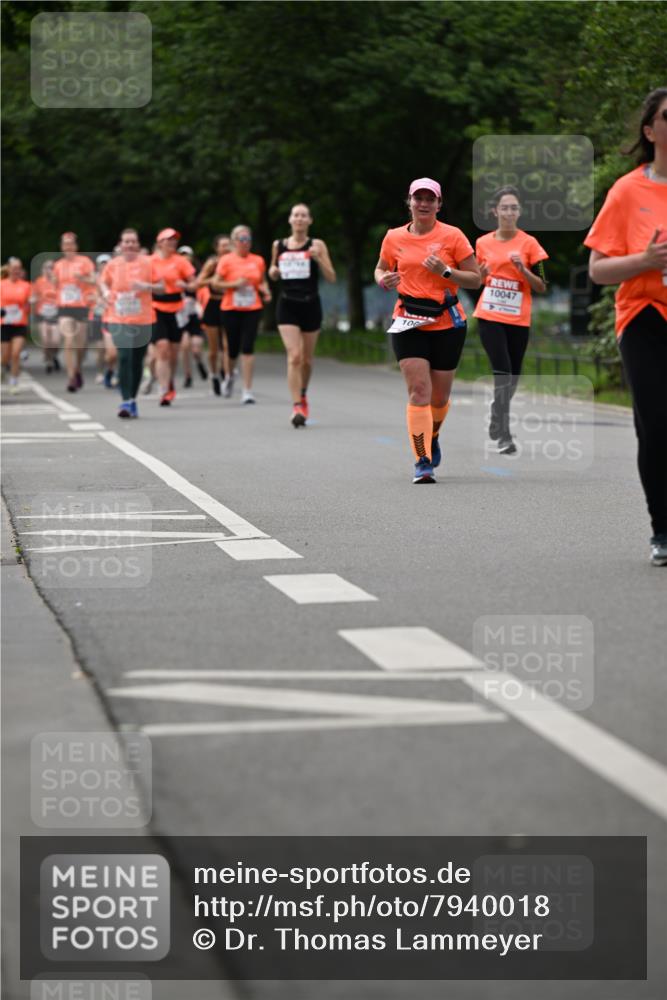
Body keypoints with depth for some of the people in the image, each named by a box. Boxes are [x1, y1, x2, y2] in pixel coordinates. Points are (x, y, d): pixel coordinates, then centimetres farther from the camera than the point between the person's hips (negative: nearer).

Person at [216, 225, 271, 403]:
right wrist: (235, 284, -15)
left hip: (252, 309, 1)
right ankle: (229, 376, 40)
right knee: (233, 348, 6)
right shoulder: (226, 260, -1)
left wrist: (265, 291, -1)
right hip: (231, 309, -1)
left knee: (248, 348, -9)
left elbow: (263, 281, 19)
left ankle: (247, 390, -8)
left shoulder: (258, 260, 7)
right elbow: (217, 283, -1)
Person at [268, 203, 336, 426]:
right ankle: (297, 407, -18)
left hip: (310, 305, 0)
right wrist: (273, 272, -4)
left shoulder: (317, 245, -1)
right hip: (287, 305, 0)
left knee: (306, 359, 13)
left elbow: (332, 277, -5)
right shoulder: (278, 246, 5)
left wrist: (318, 258, -20)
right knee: (294, 356, -16)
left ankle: (303, 394, 41)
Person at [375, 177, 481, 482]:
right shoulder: (394, 238, 4)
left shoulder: (452, 236, -2)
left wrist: (445, 271, -18)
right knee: (418, 391, -14)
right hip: (408, 324, 0)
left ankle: (432, 438, 42)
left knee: (439, 396, 10)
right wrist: (383, 280, -3)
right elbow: (381, 268, 20)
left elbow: (476, 279, -2)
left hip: (447, 323, 0)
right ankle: (422, 463, -13)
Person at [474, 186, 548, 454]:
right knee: (502, 372, -13)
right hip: (489, 317, -1)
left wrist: (522, 268, -17)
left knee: (512, 376, 8)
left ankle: (497, 424, 31)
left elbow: (542, 287, -1)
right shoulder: (483, 243, 5)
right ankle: (503, 436, -12)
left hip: (518, 320, 1)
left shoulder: (529, 243, -1)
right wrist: (481, 273, -5)